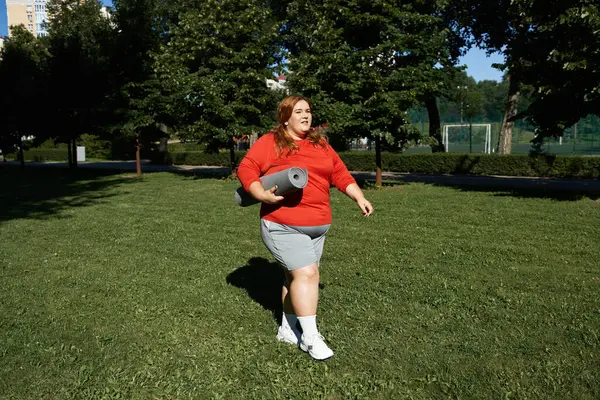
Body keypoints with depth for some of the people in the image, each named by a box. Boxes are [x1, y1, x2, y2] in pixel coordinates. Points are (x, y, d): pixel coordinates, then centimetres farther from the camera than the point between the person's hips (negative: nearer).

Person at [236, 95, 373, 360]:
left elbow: (340, 174, 15)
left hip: (317, 226, 6)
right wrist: (262, 194, -19)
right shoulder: (270, 142, -2)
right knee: (306, 274, -12)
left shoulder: (321, 144, 16)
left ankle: (287, 329, 28)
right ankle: (311, 338, 0)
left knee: (296, 276, 12)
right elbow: (246, 169, -6)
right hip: (283, 225, -6)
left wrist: (359, 198, 5)